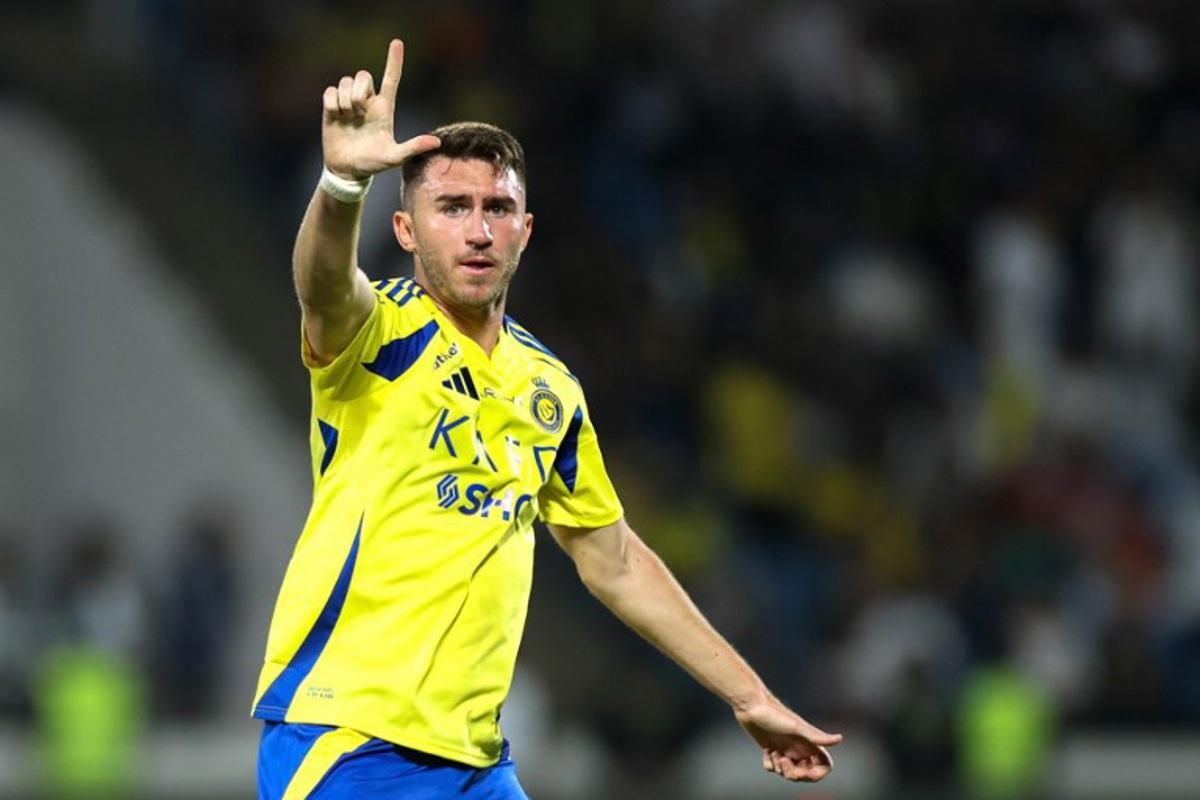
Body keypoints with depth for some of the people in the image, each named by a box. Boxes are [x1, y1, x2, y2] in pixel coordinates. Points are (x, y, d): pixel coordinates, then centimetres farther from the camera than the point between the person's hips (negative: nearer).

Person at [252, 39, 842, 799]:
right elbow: (325, 286, -30)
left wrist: (750, 697, 22)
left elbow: (615, 564, 23)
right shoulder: (381, 334, -5)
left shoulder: (550, 388, 13)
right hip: (344, 738, -6)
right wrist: (344, 180, -51)